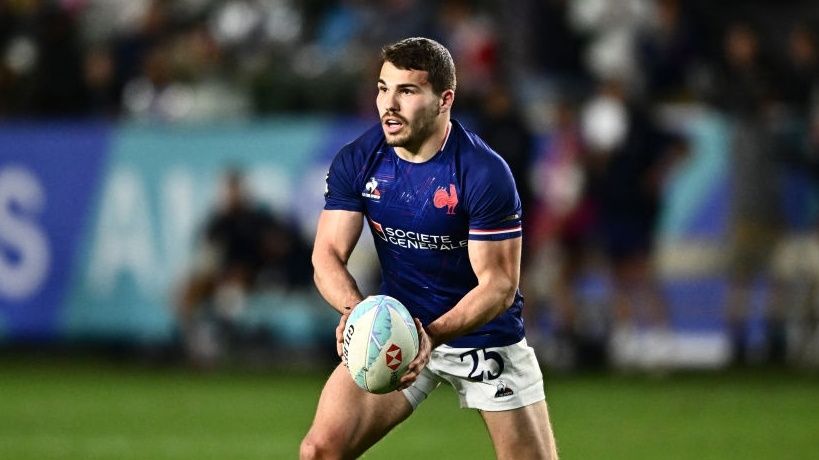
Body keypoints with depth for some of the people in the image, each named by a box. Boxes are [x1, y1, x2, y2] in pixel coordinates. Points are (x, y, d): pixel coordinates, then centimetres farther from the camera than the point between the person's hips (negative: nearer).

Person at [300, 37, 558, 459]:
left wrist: (432, 335, -36)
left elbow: (499, 284, -20)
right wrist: (354, 309, -31)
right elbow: (328, 254, -8)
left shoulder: (485, 173, -21)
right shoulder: (356, 162, -9)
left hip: (485, 334, -3)